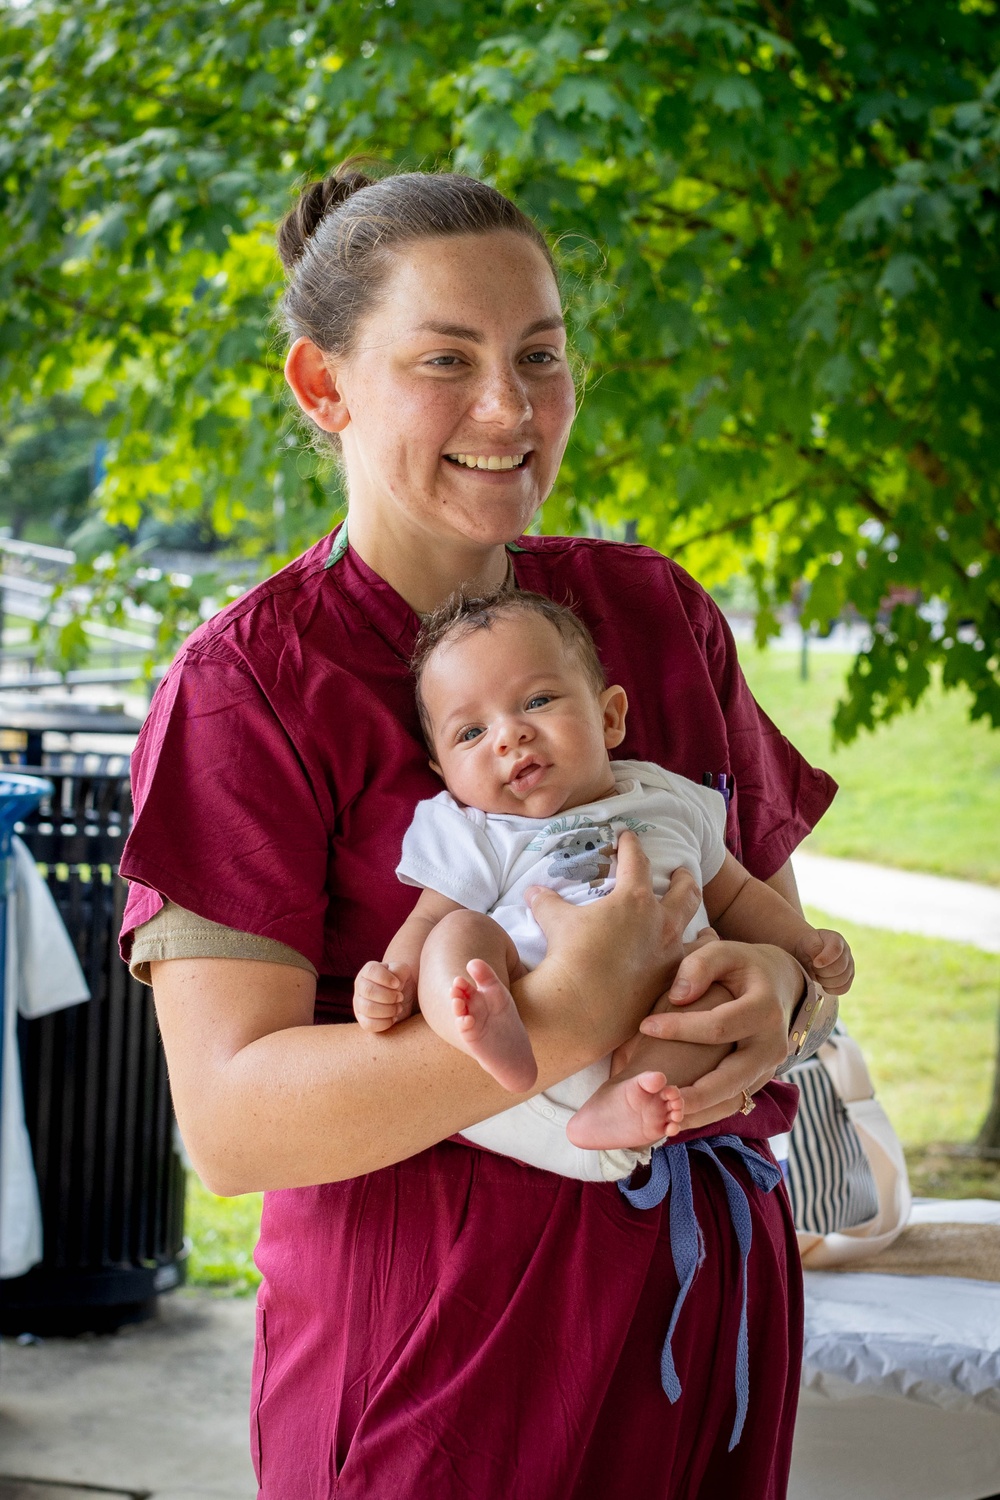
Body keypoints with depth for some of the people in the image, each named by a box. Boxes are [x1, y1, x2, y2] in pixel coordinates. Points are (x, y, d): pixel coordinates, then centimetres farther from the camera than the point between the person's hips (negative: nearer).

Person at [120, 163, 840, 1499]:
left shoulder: (656, 611, 6)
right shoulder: (247, 683, -10)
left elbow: (777, 900, 13)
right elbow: (229, 1118, -18)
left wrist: (772, 989, -12)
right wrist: (574, 1016, -28)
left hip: (704, 1290, 5)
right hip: (431, 1334, -5)